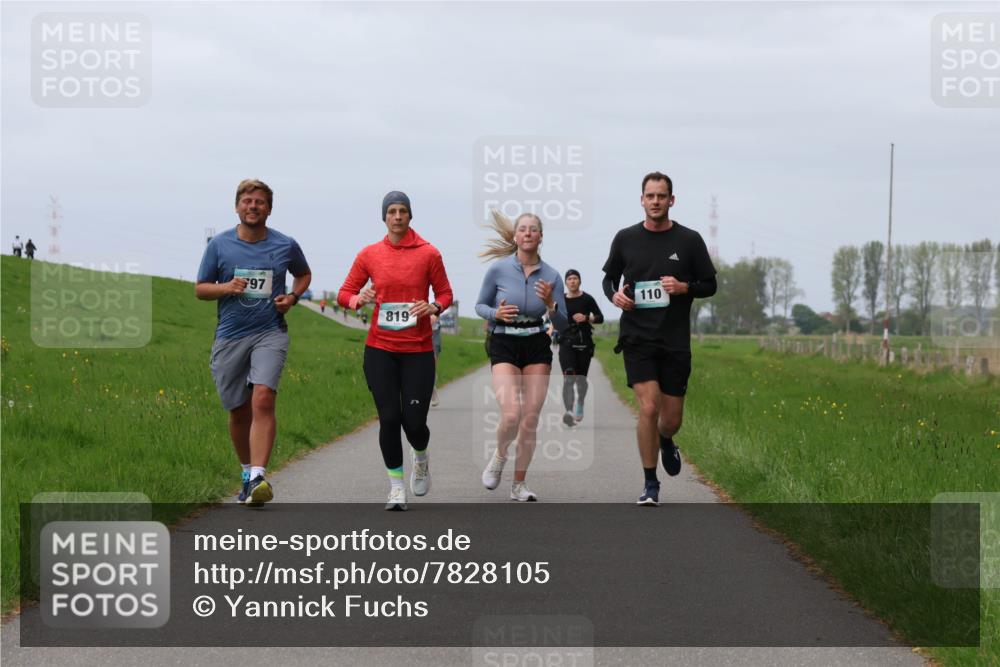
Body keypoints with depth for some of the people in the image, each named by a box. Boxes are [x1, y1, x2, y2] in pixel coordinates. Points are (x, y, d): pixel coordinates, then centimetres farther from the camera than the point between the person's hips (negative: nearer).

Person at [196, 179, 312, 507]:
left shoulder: (286, 245, 4)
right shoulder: (219, 244, 3)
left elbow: (304, 274, 24)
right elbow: (200, 289, 9)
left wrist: (292, 297, 3)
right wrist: (226, 287, -12)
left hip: (270, 334, -2)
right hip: (229, 337, 2)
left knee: (263, 399, -22)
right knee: (238, 411, 8)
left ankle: (258, 477, -28)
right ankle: (248, 472, 29)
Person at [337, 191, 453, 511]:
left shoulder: (429, 254, -1)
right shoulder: (369, 255, 3)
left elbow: (445, 293, 8)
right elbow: (344, 293, 7)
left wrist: (434, 307, -14)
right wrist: (359, 299, -15)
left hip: (418, 350, -1)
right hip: (380, 349, 1)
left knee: (414, 421, -4)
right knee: (389, 418, -4)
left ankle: (421, 458, 32)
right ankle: (396, 487, 10)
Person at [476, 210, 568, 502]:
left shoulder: (551, 276, -1)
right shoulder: (498, 269, -6)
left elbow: (562, 325, 2)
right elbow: (480, 305, 7)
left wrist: (550, 303, -17)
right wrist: (496, 314, -15)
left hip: (537, 348, 2)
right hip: (504, 347, -2)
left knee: (530, 420, -1)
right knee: (511, 415, -19)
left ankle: (519, 484, 14)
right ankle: (499, 455, 14)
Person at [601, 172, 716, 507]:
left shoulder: (689, 240, 2)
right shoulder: (626, 239, 4)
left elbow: (710, 285, 7)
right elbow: (609, 277, 17)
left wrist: (684, 287, -13)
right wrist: (614, 295, -5)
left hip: (675, 341, 1)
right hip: (637, 338, -1)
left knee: (672, 418, 6)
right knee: (648, 407, -15)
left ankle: (665, 441, 44)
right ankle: (650, 484, -2)